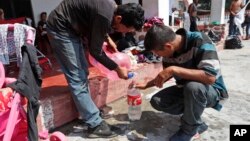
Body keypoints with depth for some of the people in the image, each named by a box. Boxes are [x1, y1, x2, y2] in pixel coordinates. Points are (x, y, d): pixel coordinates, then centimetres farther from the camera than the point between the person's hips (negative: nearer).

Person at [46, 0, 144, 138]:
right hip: (60, 28, -10)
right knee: (77, 78, -9)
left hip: (70, 28, 10)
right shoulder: (105, 16, -29)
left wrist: (107, 39, 6)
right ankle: (95, 125, -2)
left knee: (83, 72, 11)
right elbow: (95, 51, -19)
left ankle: (87, 111, 23)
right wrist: (117, 69, -11)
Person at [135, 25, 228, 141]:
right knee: (156, 101, -10)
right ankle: (195, 120, 4)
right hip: (186, 89, 6)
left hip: (212, 90, -6)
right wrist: (146, 84, -1)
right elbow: (167, 74, 8)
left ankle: (190, 129, -11)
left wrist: (174, 69, -39)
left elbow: (210, 77, -38)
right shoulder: (169, 50, -9)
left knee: (193, 87, -38)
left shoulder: (199, 41, -28)